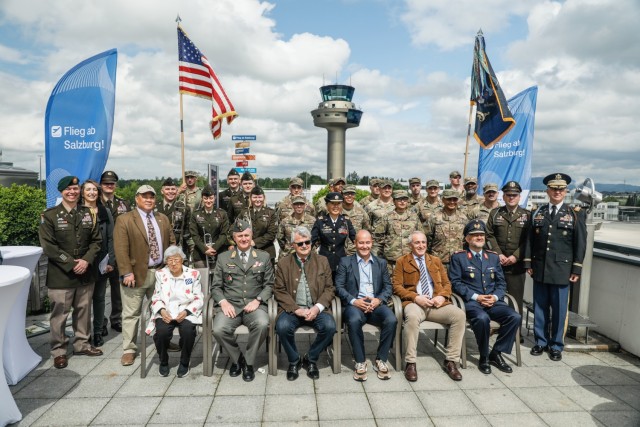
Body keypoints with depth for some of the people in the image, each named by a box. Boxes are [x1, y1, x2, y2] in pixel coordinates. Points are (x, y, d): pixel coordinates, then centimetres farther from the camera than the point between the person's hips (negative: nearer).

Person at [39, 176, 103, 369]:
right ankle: (58, 351, 18)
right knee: (59, 314, 3)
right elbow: (48, 246, -11)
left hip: (85, 273, 4)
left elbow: (96, 241, 6)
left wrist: (86, 260, -9)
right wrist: (71, 264, -15)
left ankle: (82, 344, 29)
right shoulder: (50, 215, -5)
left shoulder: (87, 214, 8)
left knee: (83, 311, 13)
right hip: (61, 275, -4)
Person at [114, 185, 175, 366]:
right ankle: (129, 350, 16)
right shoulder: (124, 220, -5)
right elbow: (121, 249, -12)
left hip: (161, 272, 5)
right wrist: (127, 272, -18)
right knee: (131, 313, 4)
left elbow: (171, 242, 14)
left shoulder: (163, 219, 11)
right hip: (137, 273, -5)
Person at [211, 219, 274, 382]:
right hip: (230, 305, 1)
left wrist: (257, 301, -8)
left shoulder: (264, 257, 12)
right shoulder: (223, 258, 13)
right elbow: (216, 286, 11)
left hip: (254, 305, -1)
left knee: (262, 325, -32)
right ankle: (236, 358, 4)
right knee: (219, 330, -28)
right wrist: (223, 302, -8)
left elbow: (269, 285, 9)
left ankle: (248, 362, -5)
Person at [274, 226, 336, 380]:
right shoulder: (283, 263, 6)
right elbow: (279, 291, 1)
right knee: (282, 326, -30)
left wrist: (317, 308, -12)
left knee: (329, 326, -27)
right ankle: (294, 360, 0)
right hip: (292, 309, 0)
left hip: (317, 309, 1)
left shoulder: (322, 261, 9)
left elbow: (329, 288, 5)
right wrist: (296, 310, -13)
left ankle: (311, 359, 2)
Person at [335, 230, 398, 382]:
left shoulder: (381, 263, 18)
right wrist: (354, 301, -14)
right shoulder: (345, 262, 10)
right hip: (354, 304, -2)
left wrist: (379, 300, -9)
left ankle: (381, 360, -9)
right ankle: (360, 362, -16)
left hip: (376, 304, 2)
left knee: (391, 320, -29)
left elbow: (388, 286, 11)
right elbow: (339, 286, 2)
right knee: (354, 321, -36)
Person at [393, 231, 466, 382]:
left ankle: (451, 361, -12)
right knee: (412, 317, -38)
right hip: (414, 302, -4)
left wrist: (442, 296, -6)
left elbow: (447, 283, 17)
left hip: (437, 303, 4)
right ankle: (410, 363, -24)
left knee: (460, 315, -24)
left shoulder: (436, 261, 22)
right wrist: (416, 297, -14)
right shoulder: (402, 261, 10)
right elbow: (397, 286, 1)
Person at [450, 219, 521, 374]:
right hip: (471, 302, -4)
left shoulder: (493, 257, 19)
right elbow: (455, 283, -4)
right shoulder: (458, 257, 4)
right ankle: (484, 357, -9)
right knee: (482, 318, -35)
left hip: (493, 301, 5)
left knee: (515, 317, -21)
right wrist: (476, 297, -14)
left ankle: (496, 353, -2)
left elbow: (501, 283, 16)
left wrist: (495, 296, -6)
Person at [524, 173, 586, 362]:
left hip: (562, 270, -2)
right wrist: (528, 263, 3)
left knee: (559, 309, 5)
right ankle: (540, 341, 23)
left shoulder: (575, 214, 2)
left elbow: (580, 244, -1)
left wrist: (576, 270, -5)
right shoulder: (538, 213, 8)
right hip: (539, 269, 2)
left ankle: (556, 346, 20)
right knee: (540, 307, 10)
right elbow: (530, 240, 8)